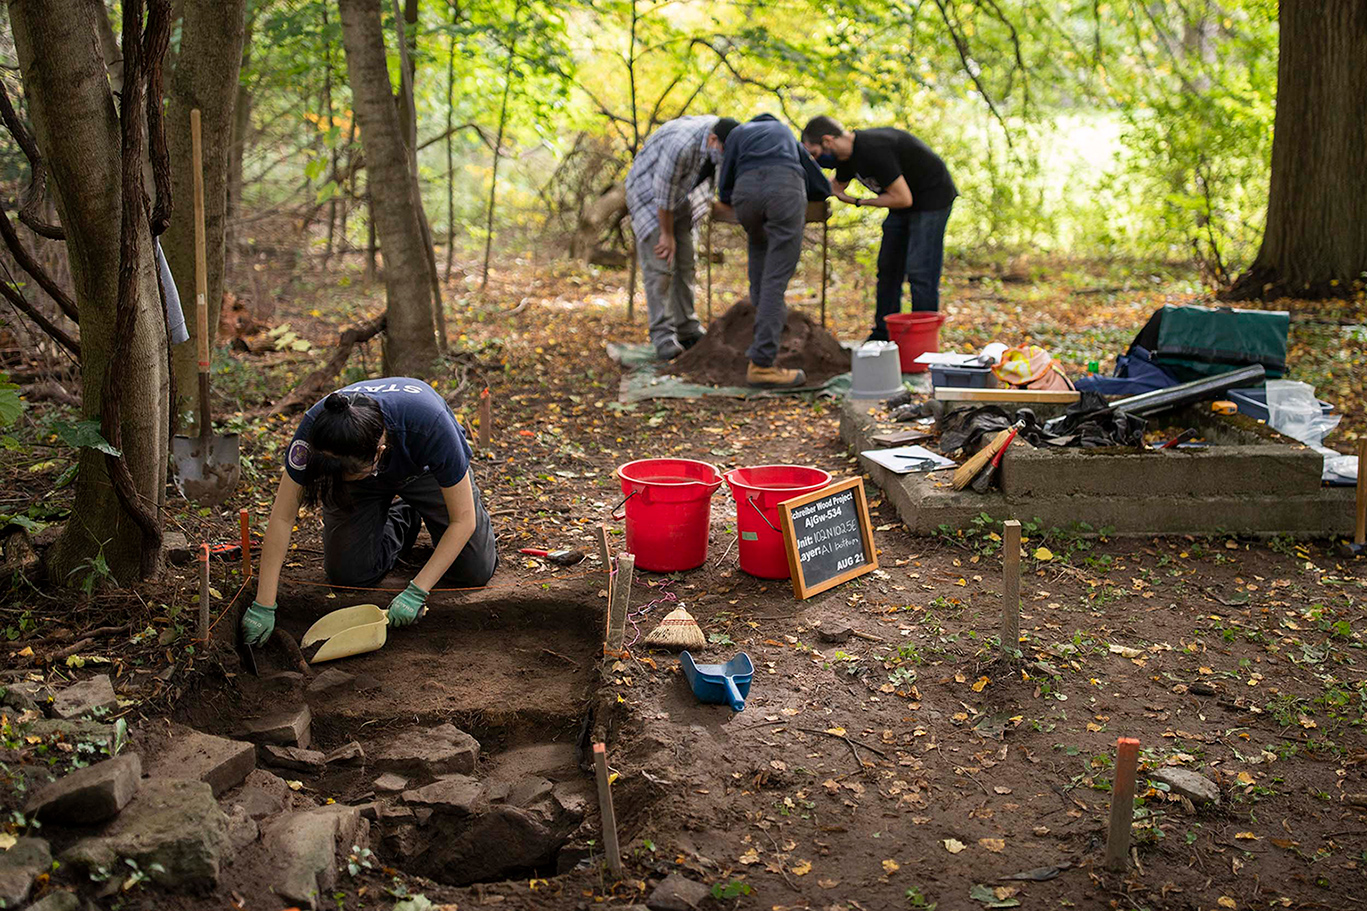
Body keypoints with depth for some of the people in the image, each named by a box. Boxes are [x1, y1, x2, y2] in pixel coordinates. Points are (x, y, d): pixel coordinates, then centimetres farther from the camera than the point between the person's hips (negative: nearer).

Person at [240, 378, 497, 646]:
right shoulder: (314, 427, -38)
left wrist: (417, 592, -36)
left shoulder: (428, 423, -44)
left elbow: (463, 520, -34)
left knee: (474, 572, -8)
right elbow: (282, 517, -27)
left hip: (425, 469, -2)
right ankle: (404, 517, 19)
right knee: (347, 574, -9)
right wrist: (263, 606, -28)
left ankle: (422, 507, 21)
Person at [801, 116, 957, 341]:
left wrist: (861, 202, -17)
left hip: (931, 197, -10)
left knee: (920, 272, -13)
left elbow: (903, 198, -28)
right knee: (888, 267, 10)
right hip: (907, 198, 10)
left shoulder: (873, 150, -31)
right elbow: (836, 187, 20)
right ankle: (883, 335, 16)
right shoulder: (847, 155, -1)